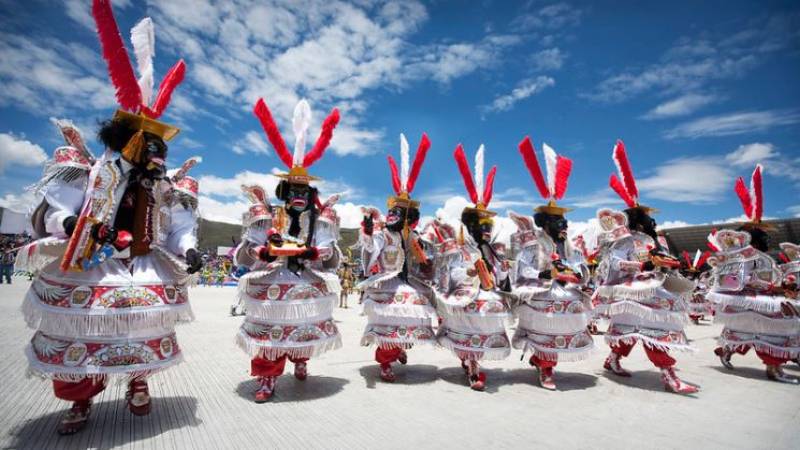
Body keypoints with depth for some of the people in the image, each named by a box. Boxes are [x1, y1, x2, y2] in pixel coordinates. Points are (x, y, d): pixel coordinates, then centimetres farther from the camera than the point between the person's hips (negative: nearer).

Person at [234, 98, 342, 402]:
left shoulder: (320, 220, 0)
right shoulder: (267, 218, -1)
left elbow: (330, 253, -5)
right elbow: (246, 250, -1)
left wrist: (311, 252, -22)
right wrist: (265, 252, -19)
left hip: (308, 284, 2)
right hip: (273, 284, -1)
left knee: (305, 327, 16)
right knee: (270, 329, 0)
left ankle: (300, 361, 44)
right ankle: (267, 380, 14)